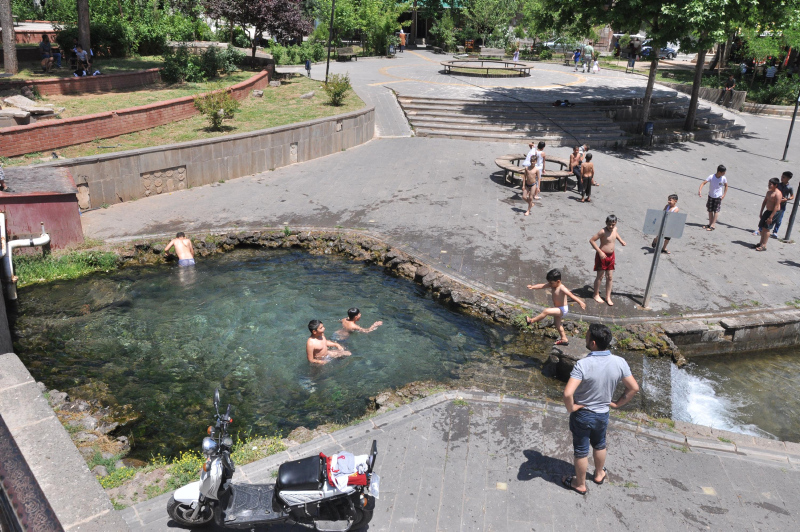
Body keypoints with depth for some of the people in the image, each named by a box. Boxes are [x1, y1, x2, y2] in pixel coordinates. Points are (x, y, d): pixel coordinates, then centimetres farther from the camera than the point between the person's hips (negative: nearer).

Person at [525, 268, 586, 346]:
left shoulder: (562, 288, -25)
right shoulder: (552, 285, -3)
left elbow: (571, 295, -34)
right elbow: (542, 285, -10)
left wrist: (580, 302, -43)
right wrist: (533, 287, -24)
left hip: (563, 309, -10)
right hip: (558, 309, 10)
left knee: (546, 311, -22)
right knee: (557, 323, 23)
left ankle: (532, 320, -5)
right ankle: (564, 339, 36)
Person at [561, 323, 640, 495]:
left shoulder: (583, 364, -32)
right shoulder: (620, 363, -17)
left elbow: (568, 393, -38)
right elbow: (634, 388, -6)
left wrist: (570, 408, -19)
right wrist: (617, 404, 5)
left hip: (582, 414, -4)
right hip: (603, 414, 4)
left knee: (581, 450, 17)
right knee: (599, 445, 30)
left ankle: (580, 484, 36)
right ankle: (599, 474, 52)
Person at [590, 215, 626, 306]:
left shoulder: (615, 229, -1)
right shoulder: (603, 231, -22)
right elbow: (591, 240, -23)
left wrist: (621, 240, 13)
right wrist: (600, 252, -25)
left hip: (611, 256, 7)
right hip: (602, 255, -7)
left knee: (610, 277, 10)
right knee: (600, 276, 4)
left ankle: (608, 297, 20)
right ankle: (596, 295, 21)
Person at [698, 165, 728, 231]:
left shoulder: (724, 178, -10)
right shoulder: (711, 177, -16)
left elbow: (726, 186, 5)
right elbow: (703, 183, -22)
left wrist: (724, 195, -2)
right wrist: (700, 190, -38)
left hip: (718, 196, -1)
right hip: (710, 196, 1)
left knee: (716, 211, -2)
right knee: (710, 210, 9)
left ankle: (713, 225, 0)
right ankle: (710, 223, 22)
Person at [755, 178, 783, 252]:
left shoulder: (777, 194, -20)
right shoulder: (769, 192, 8)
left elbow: (776, 206, -23)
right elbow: (764, 202, 17)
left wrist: (771, 217, -25)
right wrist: (761, 212, 15)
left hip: (774, 212, -9)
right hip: (767, 211, 9)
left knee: (766, 228, -11)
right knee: (762, 227, 11)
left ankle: (763, 246, -8)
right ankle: (761, 243, 23)